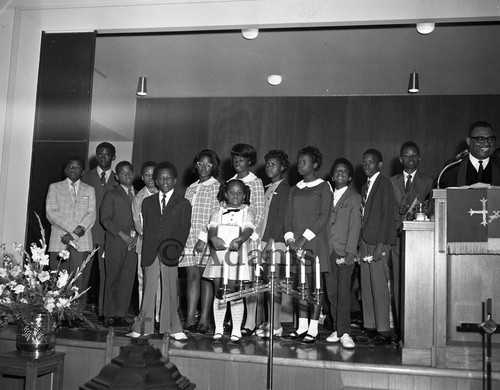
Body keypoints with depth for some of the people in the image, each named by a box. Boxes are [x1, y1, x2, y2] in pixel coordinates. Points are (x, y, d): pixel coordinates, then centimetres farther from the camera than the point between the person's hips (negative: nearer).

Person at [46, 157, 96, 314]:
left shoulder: (89, 190, 16)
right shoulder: (54, 187, 13)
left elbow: (91, 214, 4)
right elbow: (51, 212, 1)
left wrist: (75, 234, -10)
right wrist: (73, 228, -11)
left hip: (82, 242, 0)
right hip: (59, 241, 0)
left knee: (79, 280, -6)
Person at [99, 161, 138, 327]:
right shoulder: (111, 195, 7)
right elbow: (105, 219, -1)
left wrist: (137, 235, -1)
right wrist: (121, 234, -11)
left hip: (133, 243, 3)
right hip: (115, 242, -3)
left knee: (128, 279, 0)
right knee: (113, 278, -1)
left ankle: (120, 314, 6)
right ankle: (109, 315, 6)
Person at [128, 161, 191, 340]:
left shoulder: (183, 204, 7)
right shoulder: (148, 202, 15)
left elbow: (184, 230, 3)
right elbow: (145, 227, 13)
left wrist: (177, 249, -8)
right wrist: (147, 249, 3)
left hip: (170, 254, -2)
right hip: (150, 253, 2)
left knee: (170, 290, 1)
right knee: (148, 290, 3)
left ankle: (173, 328, 8)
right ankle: (143, 327, 9)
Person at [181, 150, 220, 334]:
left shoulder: (217, 187, 0)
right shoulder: (190, 188, 17)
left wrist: (204, 238, -15)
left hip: (207, 240, -4)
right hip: (189, 239, 4)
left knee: (205, 278, -2)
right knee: (192, 276, 1)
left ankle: (204, 321, 3)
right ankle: (190, 320, 1)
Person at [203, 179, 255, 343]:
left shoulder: (247, 212, 7)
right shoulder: (218, 213, 12)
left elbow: (248, 230, -10)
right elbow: (212, 229, -2)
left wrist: (239, 240, -31)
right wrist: (213, 238, -26)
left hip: (237, 256, -2)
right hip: (218, 255, 2)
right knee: (219, 293, 4)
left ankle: (236, 331, 9)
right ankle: (218, 330, 15)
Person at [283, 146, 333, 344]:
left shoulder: (323, 187, 0)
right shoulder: (294, 189, 16)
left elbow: (324, 216, -8)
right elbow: (288, 215, 13)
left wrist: (305, 237, -15)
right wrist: (289, 237, -3)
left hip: (315, 241, -5)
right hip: (296, 243, 5)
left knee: (315, 285, -4)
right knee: (302, 285, 7)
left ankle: (313, 330, 0)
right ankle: (302, 327, 12)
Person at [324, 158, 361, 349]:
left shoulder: (354, 198, 5)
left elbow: (355, 227, -3)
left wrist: (350, 252, -11)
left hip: (345, 251, -4)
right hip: (328, 251, 4)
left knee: (344, 291, -9)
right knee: (331, 292, 4)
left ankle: (344, 333, -8)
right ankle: (337, 330, 12)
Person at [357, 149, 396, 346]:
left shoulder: (385, 183, -4)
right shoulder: (365, 187, 19)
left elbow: (387, 215, -10)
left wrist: (380, 244, -16)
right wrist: (361, 244, 10)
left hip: (378, 242, -7)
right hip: (365, 241, 7)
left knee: (379, 286, -6)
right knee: (366, 286, 7)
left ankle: (384, 332, 0)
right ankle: (370, 328, 14)